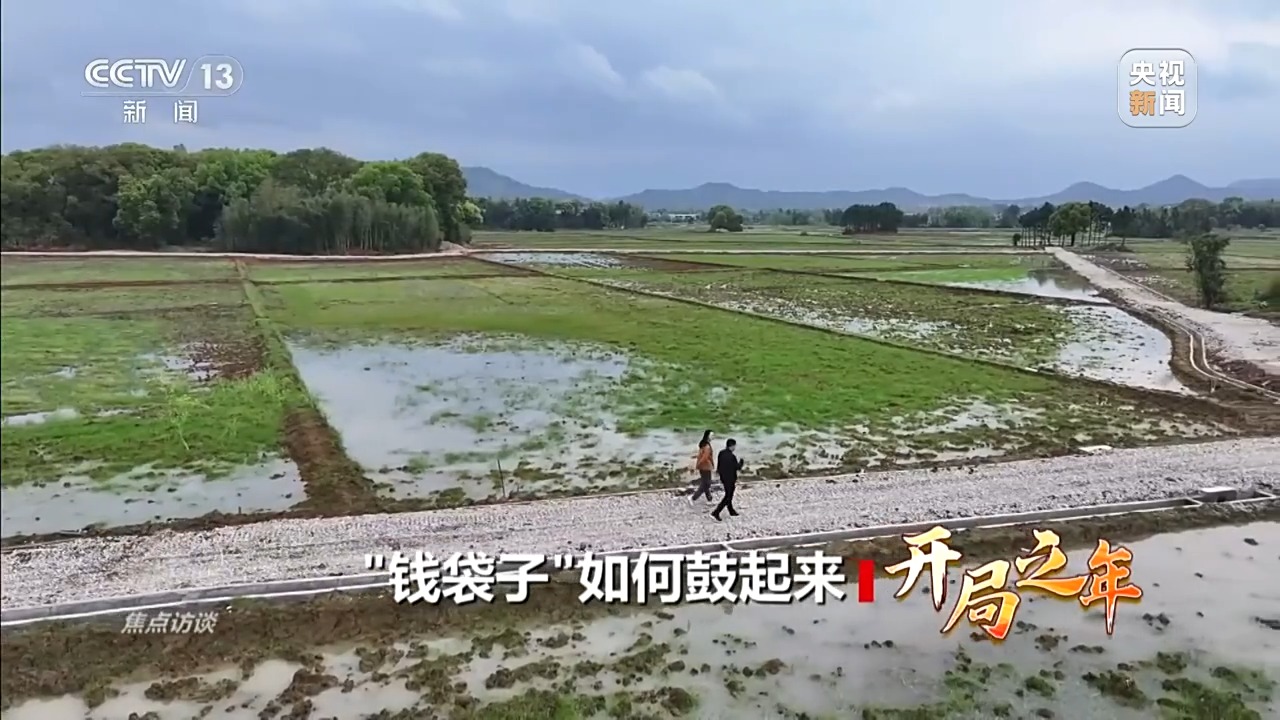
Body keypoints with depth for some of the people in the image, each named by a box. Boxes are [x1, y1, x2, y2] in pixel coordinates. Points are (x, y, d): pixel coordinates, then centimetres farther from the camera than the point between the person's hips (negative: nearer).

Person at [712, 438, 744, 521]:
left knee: (728, 495, 22)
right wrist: (741, 462, 4)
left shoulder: (721, 453, -2)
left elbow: (718, 466, 6)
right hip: (731, 479, -8)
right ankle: (716, 512, -1)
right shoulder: (732, 456, -25)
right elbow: (738, 467, -15)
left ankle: (731, 511, 37)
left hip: (724, 478, 8)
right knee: (728, 497, 4)